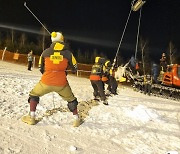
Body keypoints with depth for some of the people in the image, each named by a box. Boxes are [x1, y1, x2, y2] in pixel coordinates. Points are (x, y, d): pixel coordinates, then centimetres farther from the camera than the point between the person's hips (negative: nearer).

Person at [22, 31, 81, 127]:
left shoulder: (46, 52, 3)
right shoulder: (68, 53, 1)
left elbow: (41, 68, 13)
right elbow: (74, 69, 10)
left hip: (46, 82, 0)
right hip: (61, 83, 0)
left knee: (34, 94, 25)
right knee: (71, 99, 23)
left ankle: (31, 117, 19)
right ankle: (77, 119, 22)